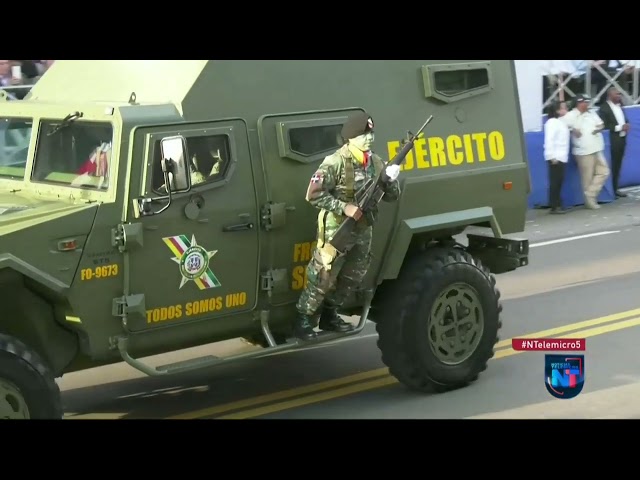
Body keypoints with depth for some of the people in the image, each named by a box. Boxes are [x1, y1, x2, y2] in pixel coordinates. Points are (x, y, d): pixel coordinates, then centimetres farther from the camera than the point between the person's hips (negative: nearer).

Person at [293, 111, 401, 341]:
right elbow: (313, 195, -21)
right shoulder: (335, 163, -17)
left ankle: (329, 316, 33)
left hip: (363, 230, 7)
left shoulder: (376, 163, 5)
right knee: (322, 277, -3)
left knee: (352, 278, 17)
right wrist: (344, 207, -25)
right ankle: (303, 320, 11)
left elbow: (391, 196, 10)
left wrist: (392, 180, -12)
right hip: (336, 230, -7)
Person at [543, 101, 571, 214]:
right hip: (555, 158, -9)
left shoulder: (562, 122, 16)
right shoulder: (552, 122, -12)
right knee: (555, 182, -7)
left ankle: (558, 204, 15)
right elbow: (549, 140, -18)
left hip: (562, 157, 9)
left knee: (559, 182, 10)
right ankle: (554, 206, -5)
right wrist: (552, 156, -21)